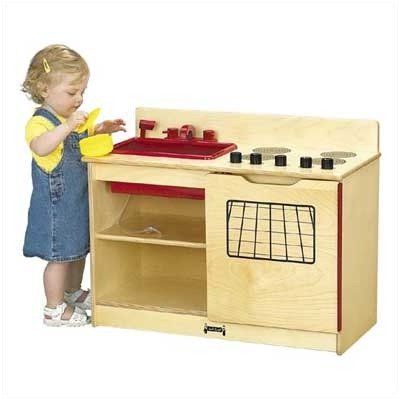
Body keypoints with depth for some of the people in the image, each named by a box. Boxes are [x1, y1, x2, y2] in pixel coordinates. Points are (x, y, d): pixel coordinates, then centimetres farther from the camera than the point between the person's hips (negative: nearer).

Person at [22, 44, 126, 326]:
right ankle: (54, 309, 11)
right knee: (60, 255, -1)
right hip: (56, 204, -9)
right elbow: (40, 147, -42)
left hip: (80, 198, 9)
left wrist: (102, 130, 7)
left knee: (79, 248, 21)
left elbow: (85, 142, 26)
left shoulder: (73, 118, 8)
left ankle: (73, 293, 40)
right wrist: (67, 126, -50)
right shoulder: (40, 122, -21)